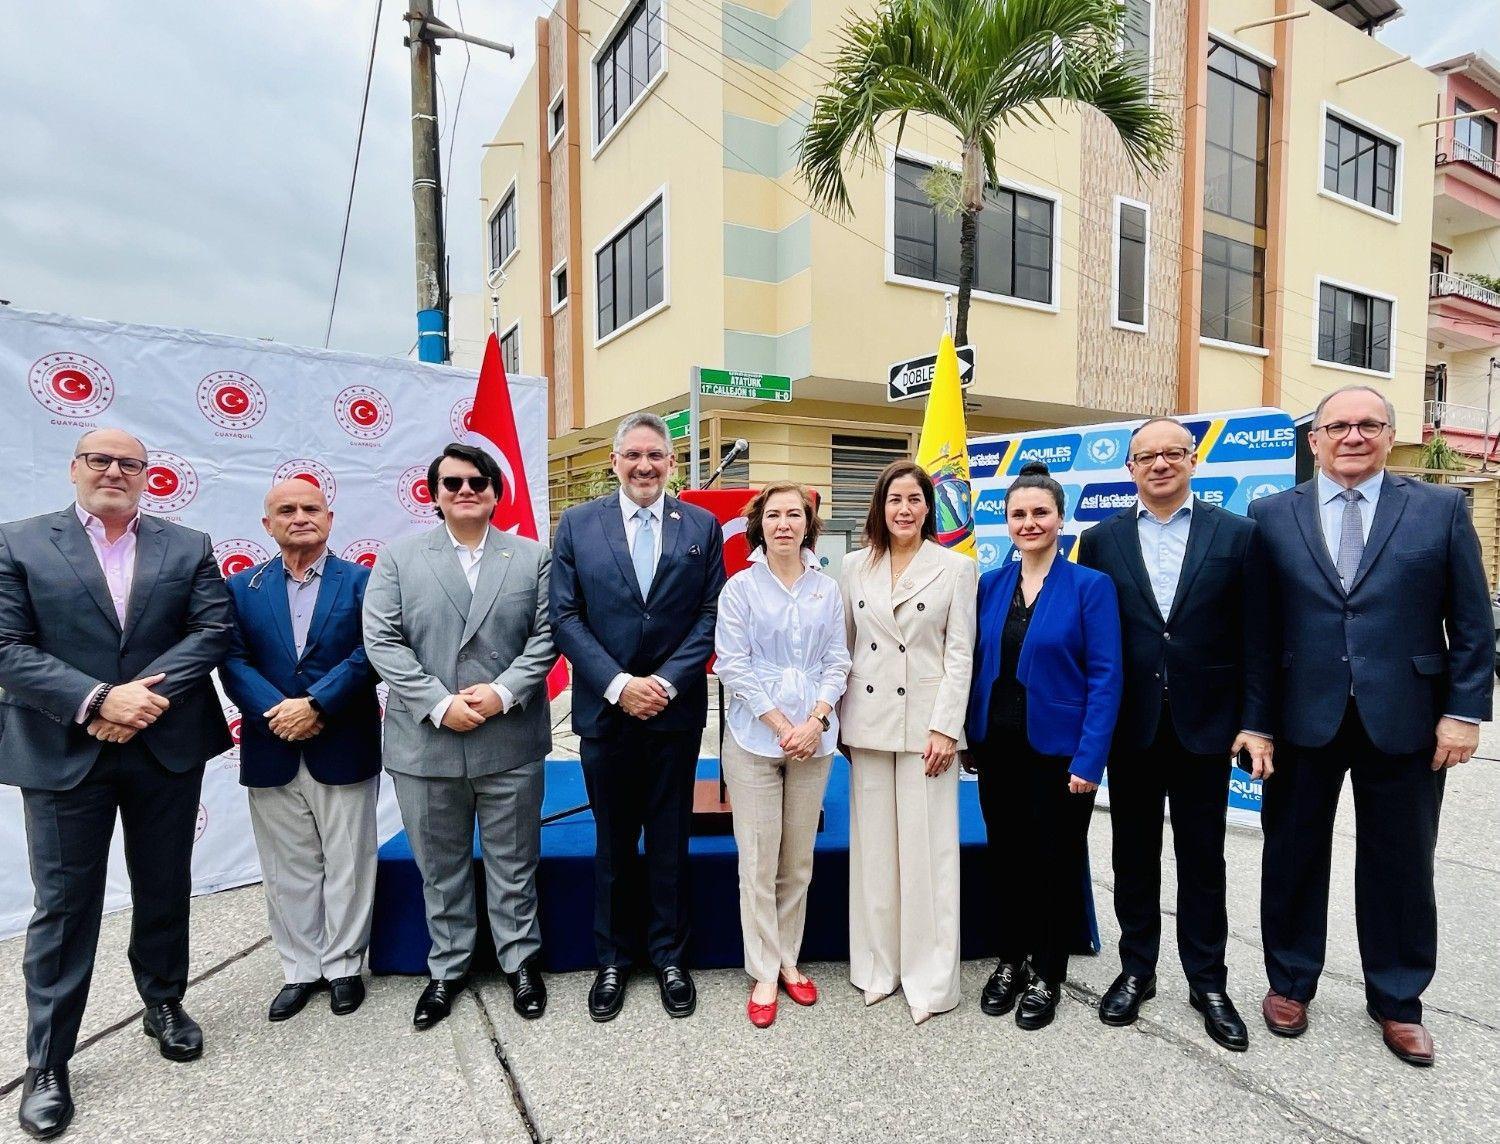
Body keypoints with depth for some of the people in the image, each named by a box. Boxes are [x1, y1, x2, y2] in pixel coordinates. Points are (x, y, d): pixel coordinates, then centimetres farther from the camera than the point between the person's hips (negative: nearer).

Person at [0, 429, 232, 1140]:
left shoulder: (189, 547, 4)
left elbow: (213, 629, -5)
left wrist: (144, 696, -17)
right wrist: (96, 701, -19)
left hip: (168, 748, 2)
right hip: (63, 754, -1)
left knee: (164, 889, 16)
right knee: (63, 906, 8)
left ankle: (165, 1004, 37)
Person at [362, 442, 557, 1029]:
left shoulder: (532, 557, 4)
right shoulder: (397, 558, 4)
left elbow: (546, 635, -1)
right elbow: (382, 641, -4)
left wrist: (503, 692, -14)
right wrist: (439, 704, -13)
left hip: (510, 743, 0)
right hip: (426, 744, 1)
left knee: (514, 863, 13)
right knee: (439, 866, 16)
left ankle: (521, 960, 32)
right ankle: (447, 968, 35)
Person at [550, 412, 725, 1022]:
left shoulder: (702, 526, 1)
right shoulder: (578, 524, 1)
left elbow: (710, 616, -1)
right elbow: (565, 616, -3)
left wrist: (666, 682, -12)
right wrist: (618, 685, -13)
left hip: (675, 710, 0)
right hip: (605, 709, 0)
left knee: (670, 840, 12)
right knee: (612, 843, 14)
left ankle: (669, 957, 31)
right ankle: (612, 960, 32)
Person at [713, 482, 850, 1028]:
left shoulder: (827, 589, 7)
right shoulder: (740, 587, -2)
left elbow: (837, 662, 6)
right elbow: (733, 666, -6)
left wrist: (815, 721, -9)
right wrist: (782, 726, -11)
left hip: (813, 739, 3)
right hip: (755, 738, -2)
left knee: (799, 861, 13)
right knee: (758, 864, 3)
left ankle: (789, 960, 29)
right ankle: (763, 974, 18)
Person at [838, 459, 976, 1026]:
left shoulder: (956, 567, 0)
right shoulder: (855, 566, 6)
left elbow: (960, 653, -3)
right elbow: (843, 645, 9)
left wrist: (945, 727, -10)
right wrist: (839, 720, 6)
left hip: (926, 721, -3)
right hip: (868, 720, 3)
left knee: (927, 847, 2)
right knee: (873, 845, 10)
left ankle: (930, 978, 17)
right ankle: (877, 964, 26)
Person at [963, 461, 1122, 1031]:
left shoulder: (1091, 586, -8)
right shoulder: (989, 585, 3)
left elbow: (1105, 678, -11)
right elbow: (977, 664, 6)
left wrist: (1089, 760, -16)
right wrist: (971, 739, 2)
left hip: (1058, 750, -3)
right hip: (998, 747, 4)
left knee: (1057, 862, 12)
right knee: (1006, 858, 16)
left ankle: (1046, 977, 32)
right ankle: (1010, 962, 36)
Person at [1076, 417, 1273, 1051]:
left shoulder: (1238, 534, 1)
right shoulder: (1101, 540, 2)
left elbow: (1256, 638, 0)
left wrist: (1256, 723, -5)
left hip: (1206, 727, 0)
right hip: (1129, 728, 1)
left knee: (1202, 861, 12)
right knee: (1134, 856, 14)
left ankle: (1207, 982, 30)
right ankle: (1136, 970, 31)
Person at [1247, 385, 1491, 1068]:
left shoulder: (1440, 509, 3)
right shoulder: (1270, 516, 2)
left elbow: (1472, 622, 3)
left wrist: (1465, 710, -4)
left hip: (1404, 721, 0)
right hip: (1302, 720, 0)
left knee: (1400, 864, 13)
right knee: (1293, 856, 12)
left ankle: (1396, 1000, 33)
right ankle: (1290, 983, 31)